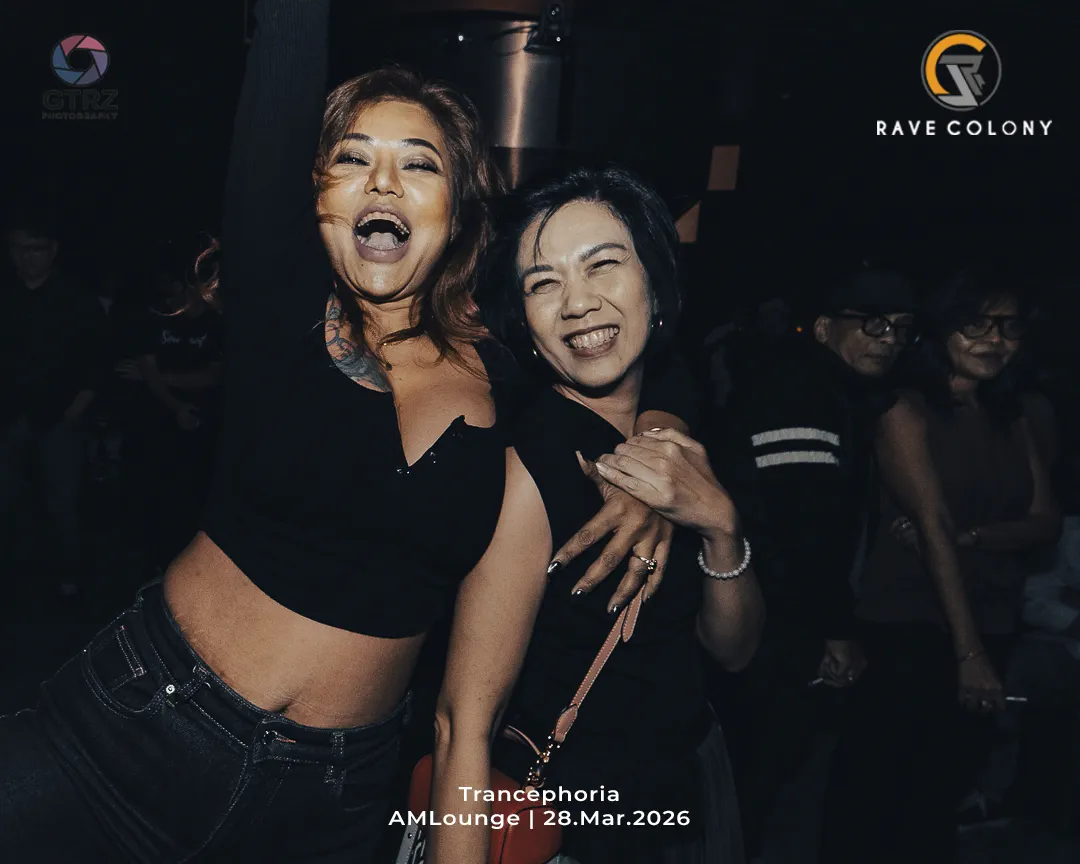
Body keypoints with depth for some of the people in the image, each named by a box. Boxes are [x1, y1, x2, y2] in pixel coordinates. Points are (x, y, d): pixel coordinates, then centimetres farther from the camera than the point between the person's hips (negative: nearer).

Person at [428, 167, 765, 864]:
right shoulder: (527, 468, -26)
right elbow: (465, 724, -26)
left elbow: (734, 649, -2)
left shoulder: (673, 435, -5)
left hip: (694, 780, 7)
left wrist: (719, 524, -19)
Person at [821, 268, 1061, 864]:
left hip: (992, 629, 6)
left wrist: (970, 535, -17)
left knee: (943, 791, 15)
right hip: (910, 626, -6)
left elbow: (1047, 520, 3)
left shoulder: (1013, 420, 12)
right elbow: (933, 526, -15)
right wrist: (968, 652, -21)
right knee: (872, 792, 1)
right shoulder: (908, 413, -7)